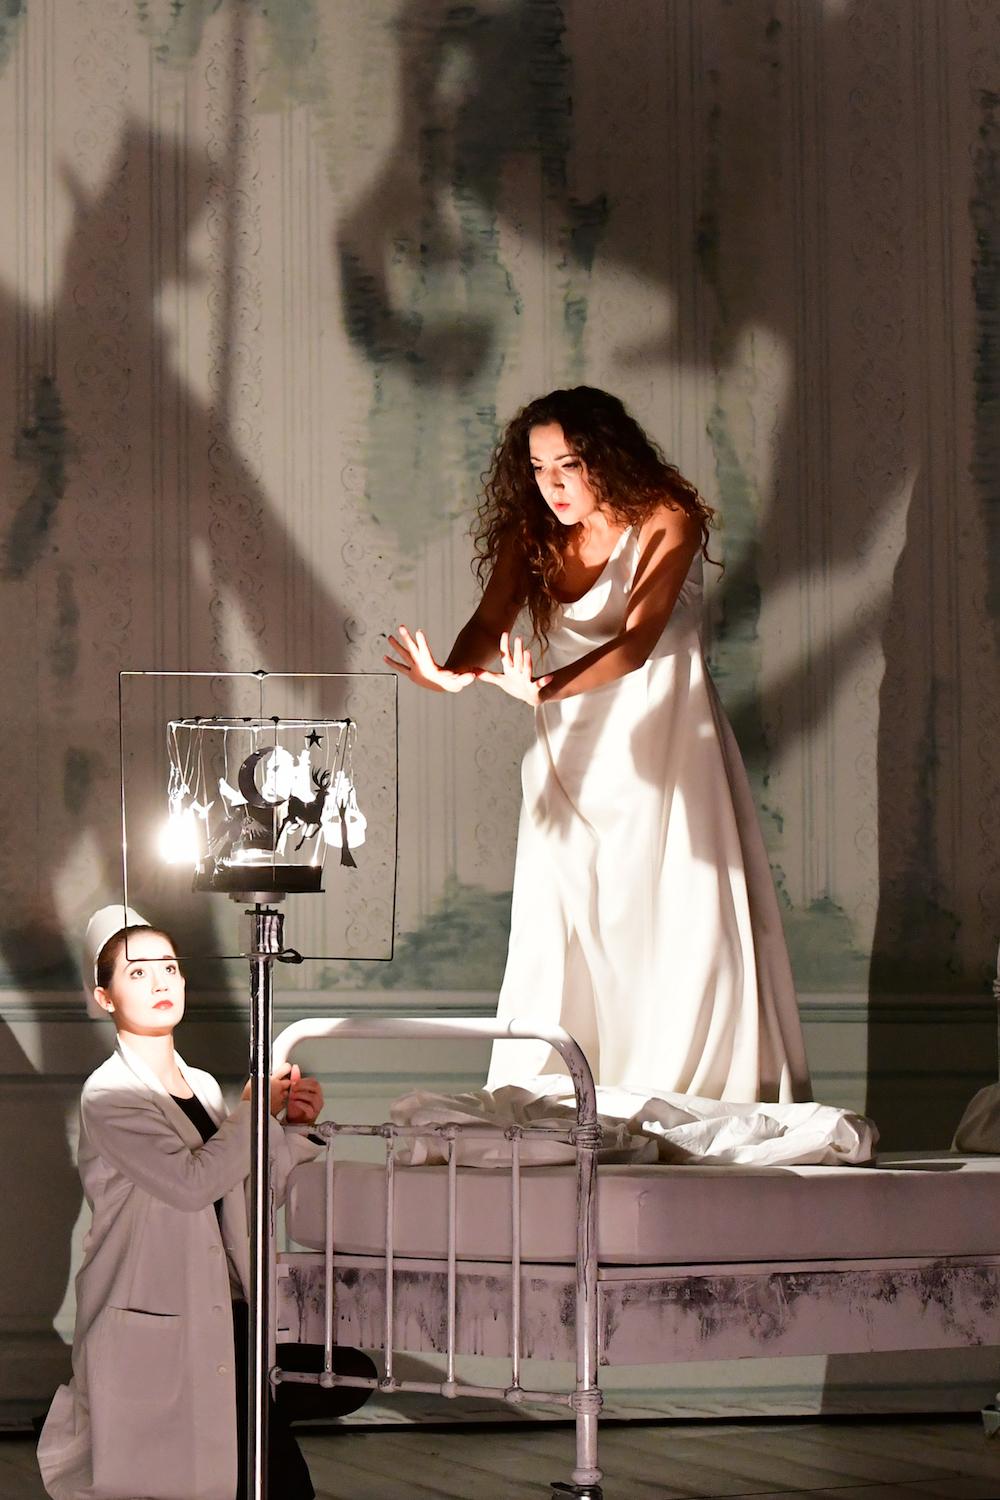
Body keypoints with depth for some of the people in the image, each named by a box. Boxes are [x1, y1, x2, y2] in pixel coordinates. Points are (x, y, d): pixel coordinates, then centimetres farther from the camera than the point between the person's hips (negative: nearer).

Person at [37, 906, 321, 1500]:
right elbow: (192, 1182, -21)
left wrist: (291, 1128, 6)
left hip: (225, 1322, 7)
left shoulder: (203, 1087, 14)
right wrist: (256, 1110, -8)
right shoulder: (109, 1095, -8)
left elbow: (248, 1198, 20)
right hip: (153, 1340, -7)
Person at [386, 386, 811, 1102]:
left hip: (663, 737, -4)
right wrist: (453, 674, -34)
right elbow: (491, 622, -9)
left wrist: (548, 688, -42)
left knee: (680, 924, -8)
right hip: (571, 748, 4)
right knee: (557, 927, -2)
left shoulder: (666, 522, -13)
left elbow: (636, 641, -24)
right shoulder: (530, 530, 1)